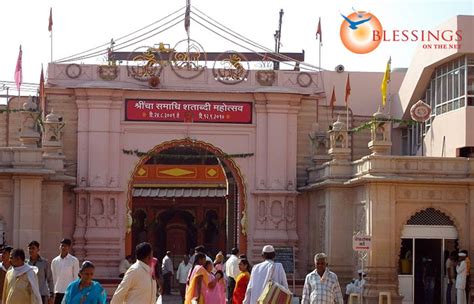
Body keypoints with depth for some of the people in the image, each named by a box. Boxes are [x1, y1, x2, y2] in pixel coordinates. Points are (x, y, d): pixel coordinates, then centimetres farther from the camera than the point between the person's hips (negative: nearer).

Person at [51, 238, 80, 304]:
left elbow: (76, 278, -1)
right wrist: (53, 293, 9)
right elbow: (54, 278, 12)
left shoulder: (74, 260, -3)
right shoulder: (54, 261, 8)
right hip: (58, 292, 3)